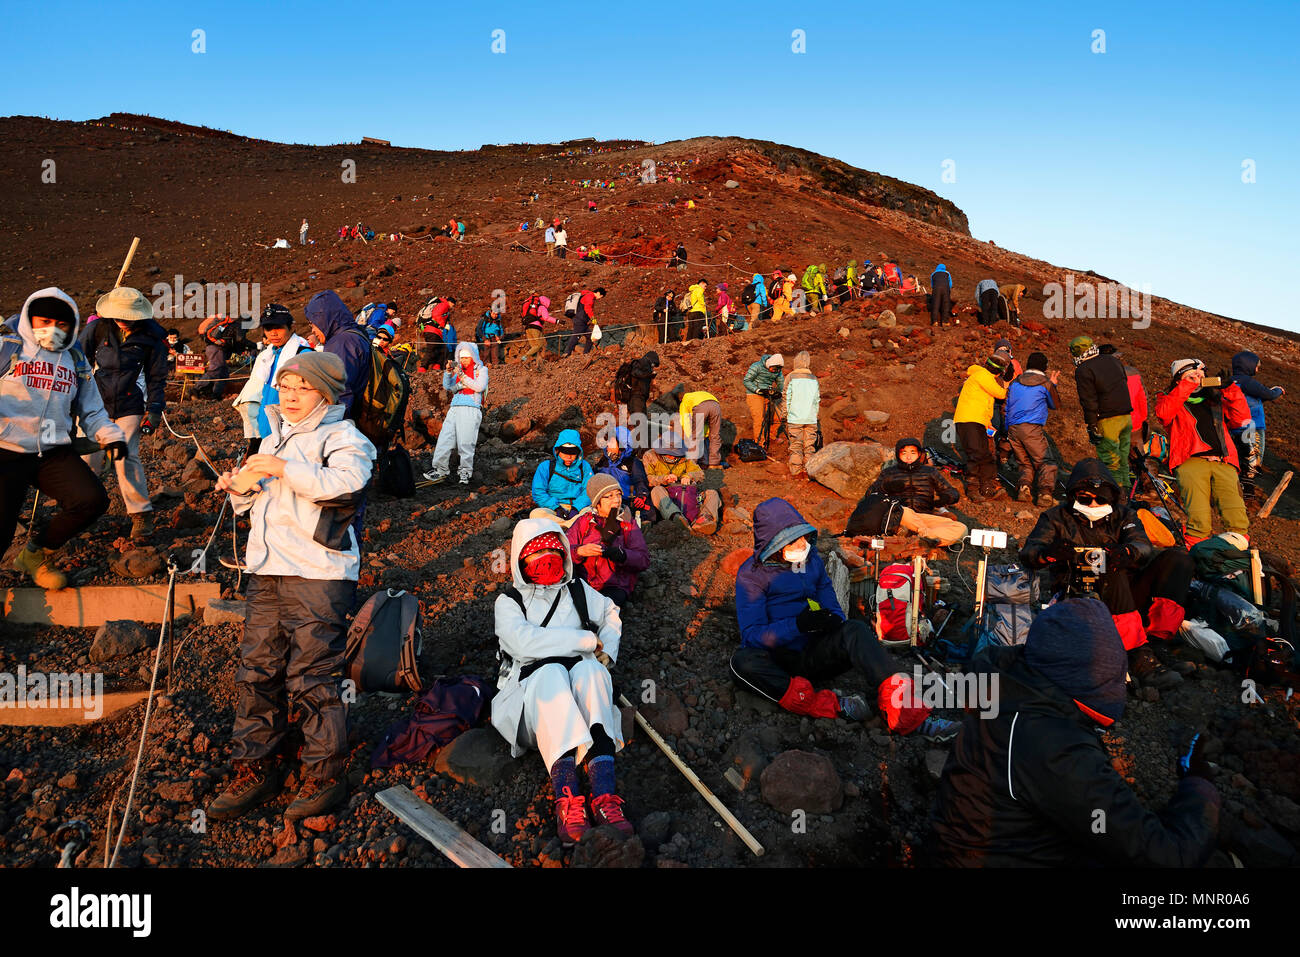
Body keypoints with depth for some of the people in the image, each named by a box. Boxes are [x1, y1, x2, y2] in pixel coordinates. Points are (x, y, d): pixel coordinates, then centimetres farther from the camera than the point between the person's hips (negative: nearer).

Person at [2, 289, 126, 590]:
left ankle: (36, 554, 9)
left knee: (93, 499, -18)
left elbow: (92, 410, 23)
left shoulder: (76, 361, 18)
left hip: (54, 454, 4)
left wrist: (111, 436, 6)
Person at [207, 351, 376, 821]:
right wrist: (240, 489, 7)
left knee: (312, 677, -4)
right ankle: (255, 769, 23)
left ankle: (325, 776, 9)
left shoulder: (342, 438, -4)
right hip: (266, 571, 8)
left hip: (319, 575, -8)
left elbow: (345, 483, -24)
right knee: (256, 670, 10)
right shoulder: (272, 440, 21)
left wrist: (283, 469, -21)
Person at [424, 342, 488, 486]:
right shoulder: (458, 370, 23)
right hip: (455, 408, 5)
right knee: (444, 439, -5)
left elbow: (479, 387, -8)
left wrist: (463, 376, -13)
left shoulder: (481, 369, 9)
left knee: (465, 443, -9)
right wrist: (448, 372, -1)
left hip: (471, 409, -5)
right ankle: (440, 470, -2)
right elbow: (447, 386, 15)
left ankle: (465, 472, 2)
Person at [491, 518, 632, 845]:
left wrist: (606, 653, 15)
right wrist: (587, 640, -10)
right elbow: (523, 642, -11)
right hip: (531, 688, -2)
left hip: (580, 685, 2)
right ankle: (566, 799, -49)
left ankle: (604, 795, -48)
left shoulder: (578, 590, 20)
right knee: (551, 672, -37)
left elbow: (611, 614, 36)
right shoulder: (508, 601, 8)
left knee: (589, 669, -34)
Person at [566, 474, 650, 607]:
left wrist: (618, 553, -18)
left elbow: (644, 560, -1)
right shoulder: (583, 521, 15)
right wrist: (580, 551, -17)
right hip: (582, 583, 1)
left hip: (615, 587, -1)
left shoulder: (629, 525, 13)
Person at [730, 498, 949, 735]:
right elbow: (751, 635, -12)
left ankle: (905, 713, -39)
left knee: (854, 630, -26)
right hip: (778, 660, -3)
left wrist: (834, 620, -14)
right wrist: (797, 625, -28)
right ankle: (832, 705, -40)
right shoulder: (751, 574, -5)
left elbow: (830, 604, 12)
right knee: (742, 661, -36)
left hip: (814, 654, 3)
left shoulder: (812, 560, 11)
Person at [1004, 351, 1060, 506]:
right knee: (1045, 462, 0)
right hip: (1032, 428, -5)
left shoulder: (1015, 383, 16)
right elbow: (1056, 405, 18)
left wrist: (1008, 433, 24)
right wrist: (1053, 385, 30)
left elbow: (1007, 408, 19)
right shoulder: (1045, 383, 3)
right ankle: (1045, 493, -16)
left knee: (1025, 463, 12)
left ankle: (1024, 487, -11)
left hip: (1013, 428, 5)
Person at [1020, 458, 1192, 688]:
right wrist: (1049, 553, -32)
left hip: (1128, 597, 4)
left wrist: (1127, 552, -31)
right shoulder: (1057, 518, 10)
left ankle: (1155, 634, -31)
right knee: (1112, 575, -34)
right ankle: (1139, 656, -43)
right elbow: (1028, 554, -6)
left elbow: (1143, 546, -4)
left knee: (1178, 558, -13)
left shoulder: (1123, 516, 17)